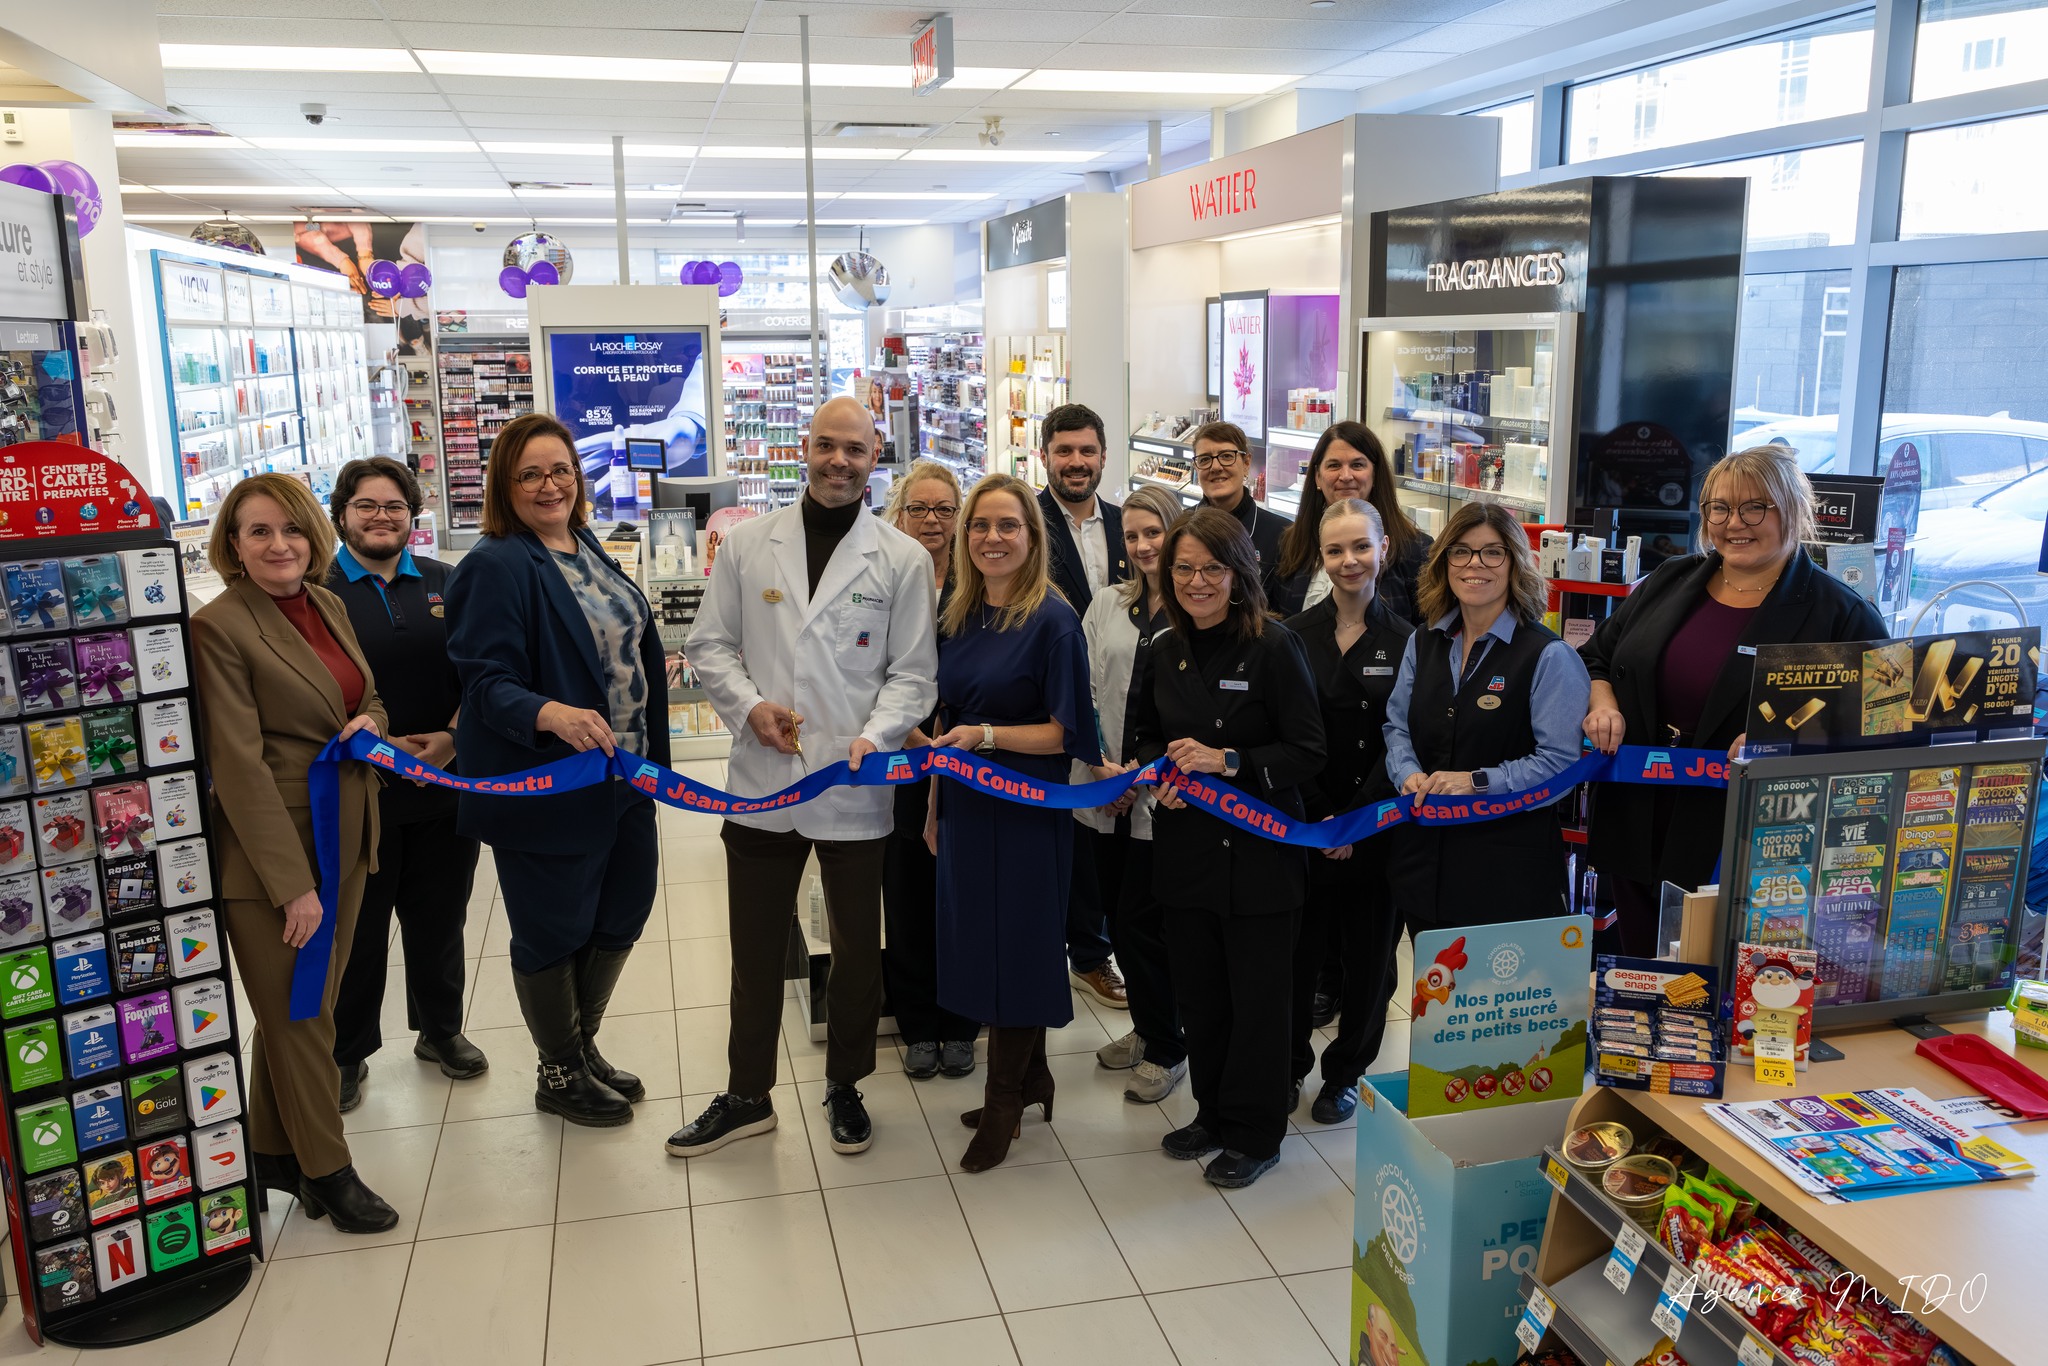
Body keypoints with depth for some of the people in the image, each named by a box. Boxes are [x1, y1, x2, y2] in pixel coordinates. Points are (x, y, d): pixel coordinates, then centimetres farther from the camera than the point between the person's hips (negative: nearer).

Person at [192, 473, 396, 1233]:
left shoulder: (327, 605, 8)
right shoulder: (220, 627, -13)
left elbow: (369, 696, 21)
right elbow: (239, 764, -17)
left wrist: (369, 723, -5)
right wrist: (293, 884, -19)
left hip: (345, 839, 7)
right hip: (269, 850, -7)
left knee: (300, 1010, 16)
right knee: (299, 1017, 6)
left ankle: (273, 1155, 32)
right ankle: (326, 1171, 21)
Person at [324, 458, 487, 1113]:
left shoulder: (445, 584, 8)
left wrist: (451, 738, -10)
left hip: (445, 784, 3)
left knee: (439, 917, 15)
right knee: (357, 929, 8)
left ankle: (440, 1029, 34)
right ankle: (347, 1053, 25)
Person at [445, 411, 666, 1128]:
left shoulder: (590, 552, 10)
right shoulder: (495, 566, -15)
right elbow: (487, 679, -21)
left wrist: (650, 758, 18)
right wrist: (551, 715, -40)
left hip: (621, 775, 8)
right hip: (546, 785, -8)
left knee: (622, 912, 18)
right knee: (554, 930, 7)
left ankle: (581, 1044, 38)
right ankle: (558, 1073, 27)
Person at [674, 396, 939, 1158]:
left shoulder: (903, 559, -1)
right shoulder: (748, 544, 4)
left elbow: (913, 670, -2)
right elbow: (710, 644, 6)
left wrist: (875, 737, -18)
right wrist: (749, 704, -11)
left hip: (857, 786, -1)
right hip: (762, 781, 1)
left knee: (857, 948, 14)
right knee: (756, 948, 14)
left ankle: (845, 1086, 35)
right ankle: (747, 1094, 31)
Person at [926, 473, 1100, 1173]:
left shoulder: (1052, 620, -12)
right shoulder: (958, 617, 8)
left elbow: (1066, 732, -13)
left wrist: (987, 735, -22)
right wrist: (934, 807, 16)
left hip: (1026, 809, -6)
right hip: (966, 806, 7)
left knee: (1015, 948, 2)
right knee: (979, 944, 13)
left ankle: (1003, 1102, 18)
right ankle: (1031, 1078, 30)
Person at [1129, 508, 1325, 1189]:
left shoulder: (1274, 648, -12)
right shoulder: (1165, 652, 6)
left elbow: (1307, 753, -13)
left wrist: (1225, 762, -22)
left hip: (1258, 852, -5)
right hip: (1186, 847, 5)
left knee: (1257, 996, 6)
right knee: (1199, 992, 15)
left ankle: (1254, 1133, 22)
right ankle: (1213, 1114, 33)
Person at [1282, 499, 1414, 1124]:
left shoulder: (1405, 640, -2)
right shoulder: (1292, 637, 0)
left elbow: (1401, 744, -5)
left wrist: (1354, 820, -12)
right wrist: (1320, 817, -11)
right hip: (1302, 823, 0)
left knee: (1368, 954, 10)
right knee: (1296, 949, 6)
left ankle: (1346, 1072, 28)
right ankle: (1286, 1066, 25)